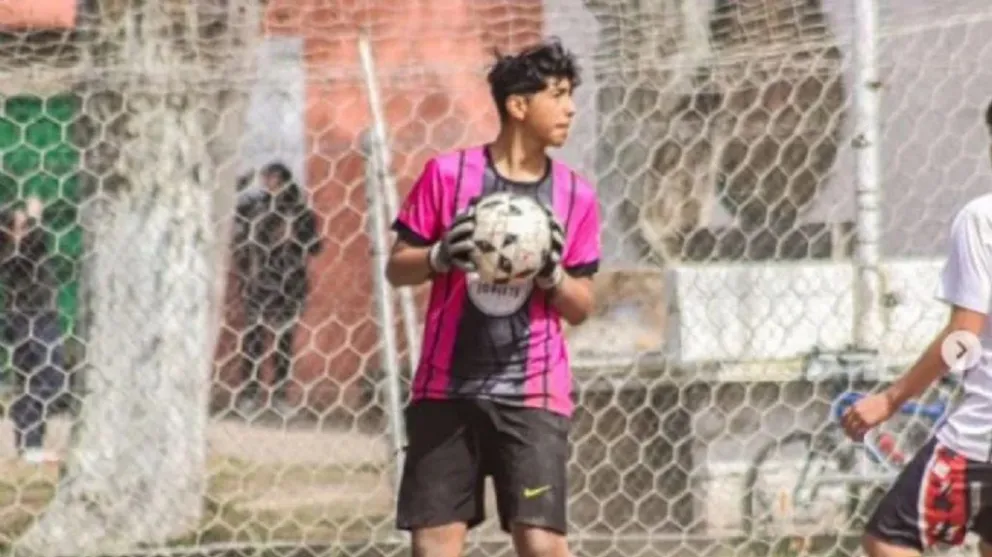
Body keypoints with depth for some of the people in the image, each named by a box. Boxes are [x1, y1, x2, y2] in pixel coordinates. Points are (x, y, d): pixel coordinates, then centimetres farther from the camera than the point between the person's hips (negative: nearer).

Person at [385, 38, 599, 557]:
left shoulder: (576, 196, 5)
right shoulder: (446, 174, 0)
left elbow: (580, 308, 10)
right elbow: (397, 266, 6)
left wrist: (553, 275, -11)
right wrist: (441, 256, -15)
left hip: (532, 395, 0)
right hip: (446, 389, 0)